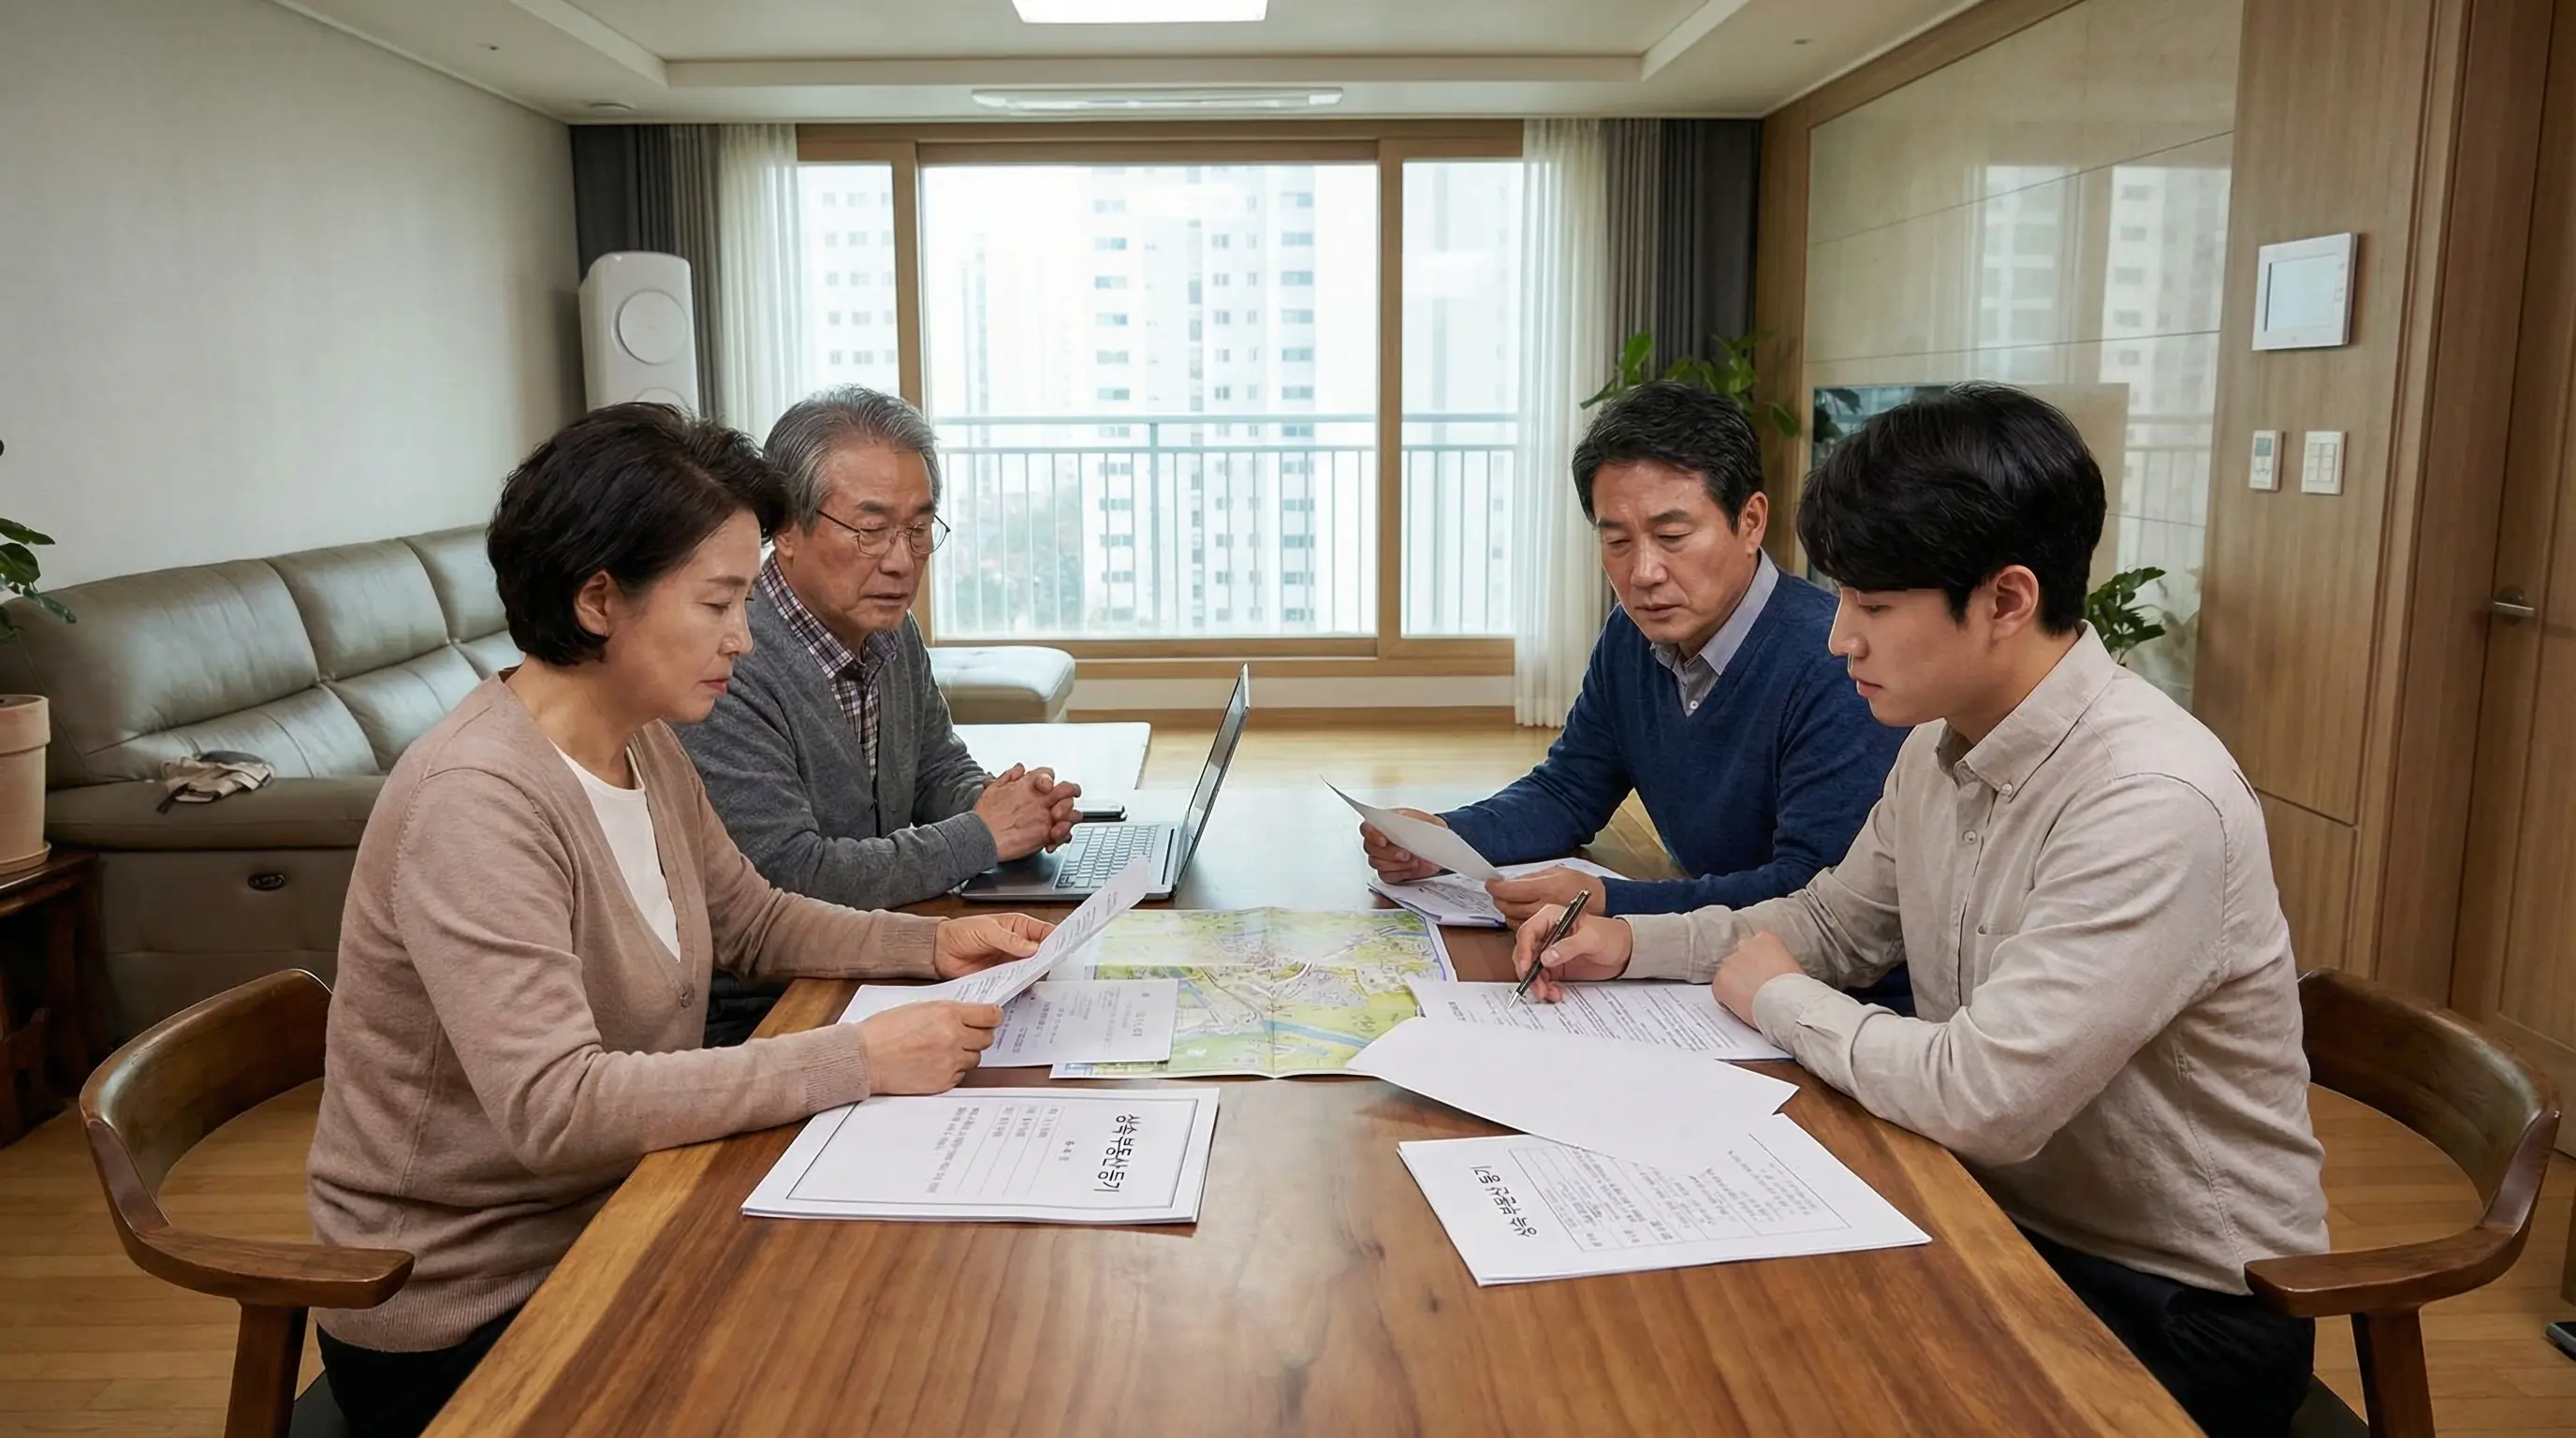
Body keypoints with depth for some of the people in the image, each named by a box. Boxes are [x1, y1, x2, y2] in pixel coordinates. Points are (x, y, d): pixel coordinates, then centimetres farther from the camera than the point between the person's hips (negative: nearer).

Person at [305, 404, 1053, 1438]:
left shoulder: (642, 742, 0)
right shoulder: (478, 802, -27)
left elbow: (751, 921, 11)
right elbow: (556, 1108, -33)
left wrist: (931, 946, -4)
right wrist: (858, 1060, -33)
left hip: (601, 1220, 7)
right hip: (467, 1313, -7)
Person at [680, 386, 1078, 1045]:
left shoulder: (893, 631, 6)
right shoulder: (731, 668, -22)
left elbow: (939, 770, 20)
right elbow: (790, 877, -25)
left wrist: (1009, 802, -4)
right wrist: (980, 836, -17)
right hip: (754, 1018, -8)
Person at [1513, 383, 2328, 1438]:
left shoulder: (2152, 801, -29)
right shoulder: (1942, 746, -2)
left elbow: (1984, 1099, -33)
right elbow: (1830, 924, 14)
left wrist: (1776, 997, -15)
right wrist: (1629, 944, -2)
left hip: (2182, 1308, -7)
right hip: (2006, 1216, 7)